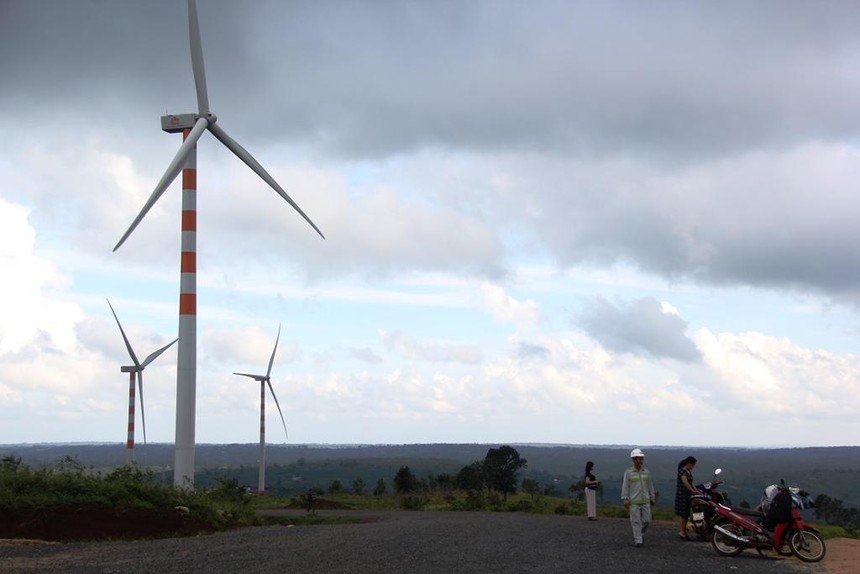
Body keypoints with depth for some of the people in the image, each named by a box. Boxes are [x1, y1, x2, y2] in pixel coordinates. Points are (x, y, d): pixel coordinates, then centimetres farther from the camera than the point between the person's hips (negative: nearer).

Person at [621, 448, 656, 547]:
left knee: (646, 520, 2)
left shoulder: (646, 472, 9)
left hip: (645, 501, 4)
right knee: (636, 521, -3)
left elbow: (650, 486, 15)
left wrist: (652, 498, 15)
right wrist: (625, 500, -10)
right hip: (633, 501, -4)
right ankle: (638, 540, 2)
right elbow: (625, 486, -4)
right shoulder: (628, 472, -2)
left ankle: (637, 533, 26)